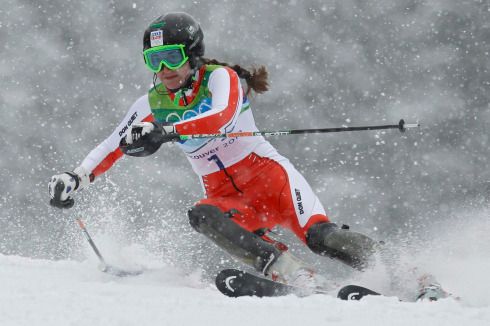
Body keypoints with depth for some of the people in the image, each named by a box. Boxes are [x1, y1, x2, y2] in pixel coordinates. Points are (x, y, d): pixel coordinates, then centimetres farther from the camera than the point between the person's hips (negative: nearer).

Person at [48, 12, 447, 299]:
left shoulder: (220, 79, -11)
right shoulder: (153, 104, 6)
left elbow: (221, 118, -32)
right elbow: (113, 146, 8)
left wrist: (165, 131, -47)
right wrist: (77, 178, -10)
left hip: (267, 177, -4)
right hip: (227, 198, 4)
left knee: (319, 237, -31)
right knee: (202, 216, -32)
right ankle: (301, 280, -40)